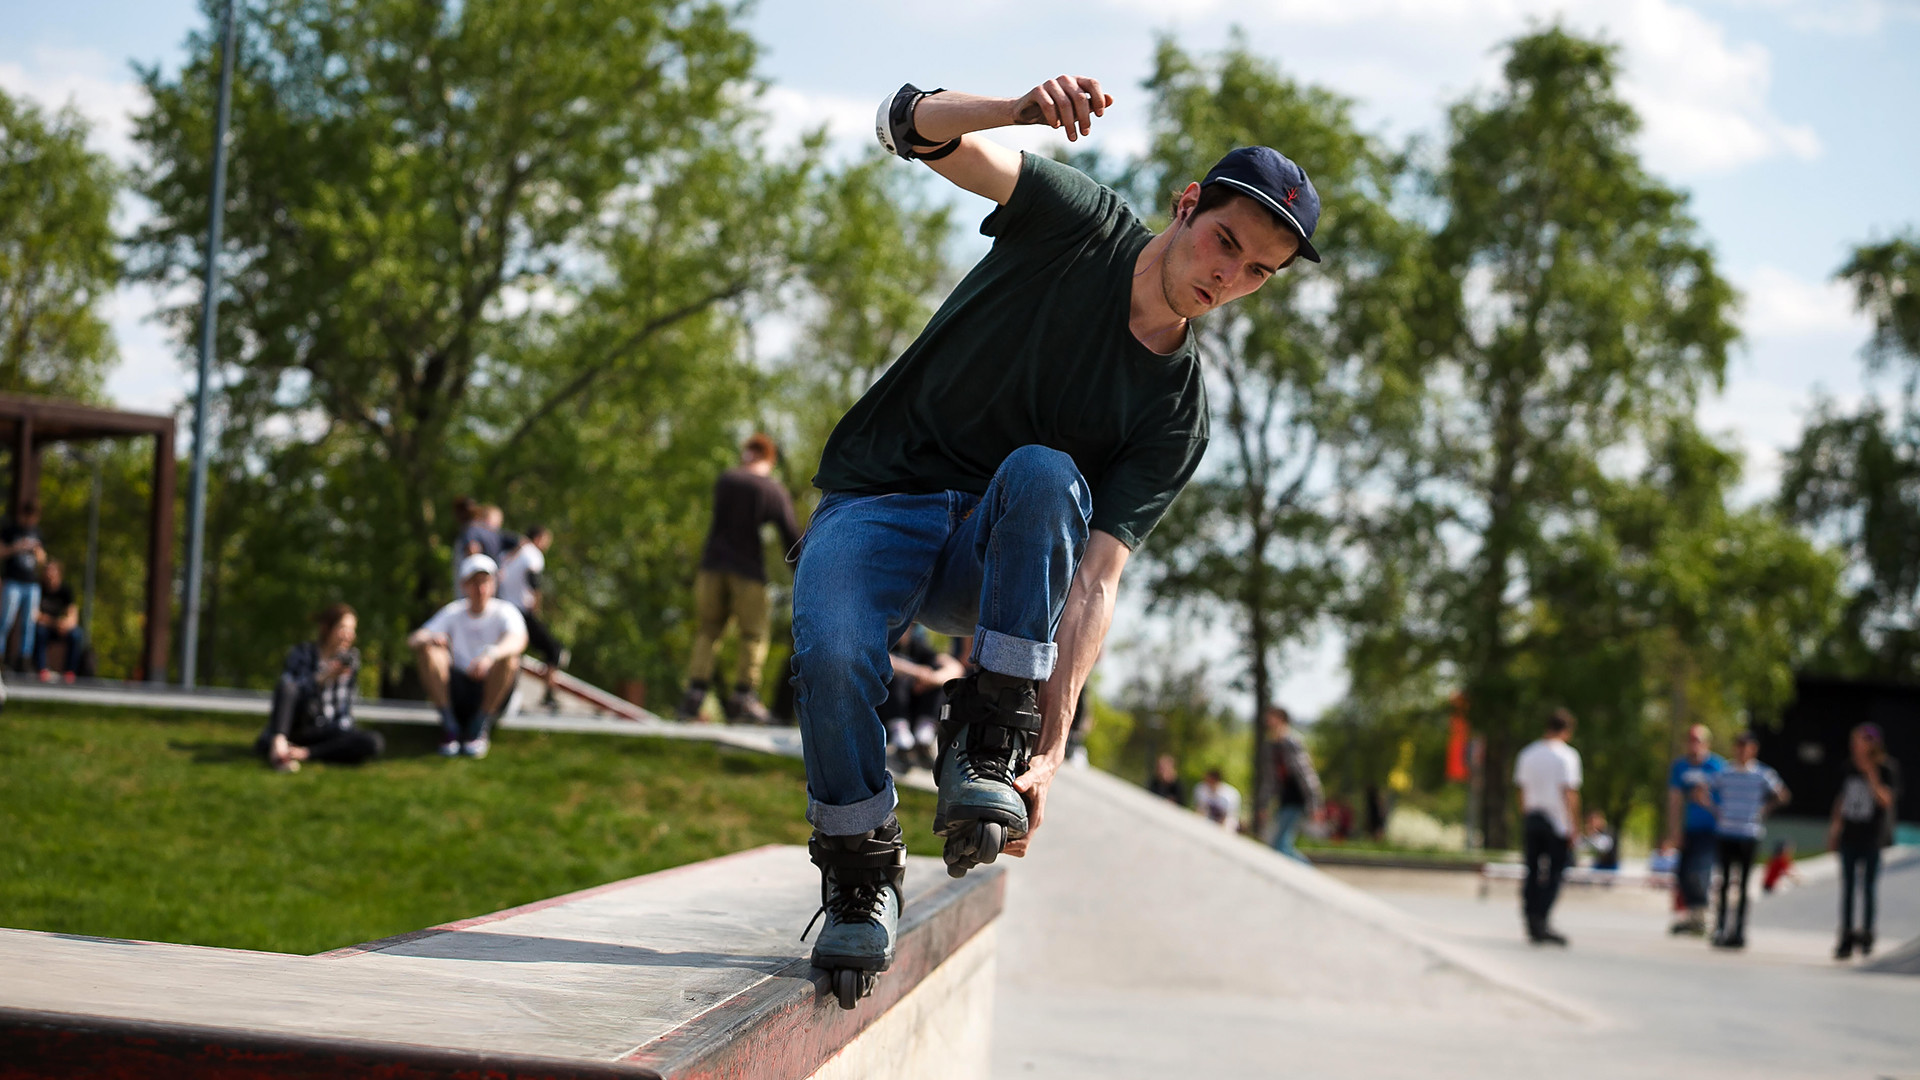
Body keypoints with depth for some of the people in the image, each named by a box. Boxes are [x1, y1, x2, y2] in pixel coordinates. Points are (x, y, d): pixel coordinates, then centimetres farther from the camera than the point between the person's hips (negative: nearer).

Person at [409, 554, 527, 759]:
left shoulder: (504, 612, -2)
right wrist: (429, 639, -32)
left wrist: (491, 654, -50)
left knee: (509, 658, -31)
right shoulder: (453, 613, 7)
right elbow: (412, 639, -5)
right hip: (457, 691, 2)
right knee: (426, 650, -20)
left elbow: (518, 640, -26)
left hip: (492, 692, -2)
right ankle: (449, 725, -18)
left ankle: (479, 728, -19)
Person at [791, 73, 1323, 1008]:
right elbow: (914, 125, -18)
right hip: (877, 506, 0)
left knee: (1043, 473, -34)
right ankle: (861, 874, -7)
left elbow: (1096, 580, -14)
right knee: (832, 653, -33)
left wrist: (1053, 744, -27)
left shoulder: (1179, 413, -6)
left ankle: (988, 742, -26)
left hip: (1000, 560, 1)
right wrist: (1019, 111, -41)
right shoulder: (1081, 223, -7)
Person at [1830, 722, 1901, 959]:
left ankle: (1867, 934, 11)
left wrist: (1871, 775, -24)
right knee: (1847, 886, 6)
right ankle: (1846, 938, 9)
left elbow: (1886, 800, -20)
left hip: (1872, 836, -4)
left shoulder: (1886, 770, -8)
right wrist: (1835, 827, 12)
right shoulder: (1850, 768, 6)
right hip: (1849, 835, 4)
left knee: (1869, 886, 1)